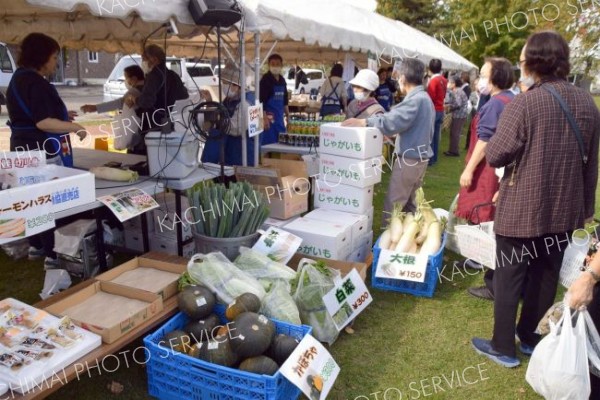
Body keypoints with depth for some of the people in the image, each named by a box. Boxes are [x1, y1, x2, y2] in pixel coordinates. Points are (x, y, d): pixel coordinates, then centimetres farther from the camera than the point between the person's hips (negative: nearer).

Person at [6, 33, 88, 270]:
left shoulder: (19, 78, 13)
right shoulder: (36, 83, -19)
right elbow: (43, 123, -25)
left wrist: (62, 116, 18)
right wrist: (75, 127, -17)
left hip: (25, 148, 10)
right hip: (42, 151, -10)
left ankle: (36, 246, 32)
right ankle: (52, 255, -2)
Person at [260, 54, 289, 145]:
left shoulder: (282, 80, 12)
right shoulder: (265, 79, -10)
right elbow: (261, 100, -16)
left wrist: (288, 115, 18)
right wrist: (264, 118, -22)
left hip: (279, 117, 8)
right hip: (269, 117, -7)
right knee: (268, 143, -6)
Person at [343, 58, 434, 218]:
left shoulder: (415, 99, -19)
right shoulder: (424, 97, 13)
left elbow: (394, 121, -27)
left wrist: (364, 122, -23)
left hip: (409, 159, -10)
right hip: (419, 157, 10)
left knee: (392, 205, -4)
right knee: (408, 203, 17)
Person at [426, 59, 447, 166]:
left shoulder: (433, 80, -16)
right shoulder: (444, 80, 8)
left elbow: (430, 97, -16)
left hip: (433, 110, -8)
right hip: (440, 110, 8)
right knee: (436, 135, 12)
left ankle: (430, 159, -1)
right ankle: (434, 157, 17)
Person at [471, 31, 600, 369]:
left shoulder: (524, 104, -18)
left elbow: (494, 156, -17)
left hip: (522, 207, -5)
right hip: (565, 208, 6)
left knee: (509, 277, 8)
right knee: (547, 276, 18)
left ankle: (504, 348, 20)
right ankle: (528, 336, 35)